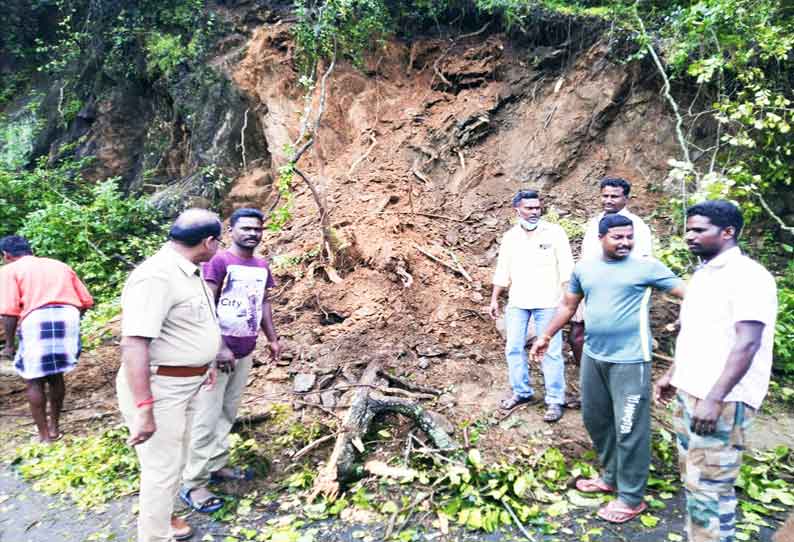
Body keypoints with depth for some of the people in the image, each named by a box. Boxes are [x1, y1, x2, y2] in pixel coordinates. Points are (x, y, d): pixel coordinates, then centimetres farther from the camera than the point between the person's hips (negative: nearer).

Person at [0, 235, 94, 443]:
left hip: (36, 321, -4)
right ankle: (54, 427, 32)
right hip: (69, 317, 5)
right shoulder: (60, 265, 25)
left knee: (34, 381, 13)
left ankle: (44, 435, 17)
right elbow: (86, 301, 18)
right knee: (55, 375, 22)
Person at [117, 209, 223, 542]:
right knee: (162, 468, 5)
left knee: (175, 460, 24)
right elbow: (133, 343, -31)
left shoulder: (188, 271, 6)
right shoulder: (156, 276, -26)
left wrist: (204, 361, 27)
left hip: (186, 384, 10)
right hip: (157, 388, -10)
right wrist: (143, 409, -32)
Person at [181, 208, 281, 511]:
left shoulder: (262, 267, 9)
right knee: (207, 417, -1)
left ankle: (216, 465, 27)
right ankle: (193, 483, 8)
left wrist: (272, 338, 13)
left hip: (245, 352, 7)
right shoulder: (219, 262, -12)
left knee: (228, 414, 14)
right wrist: (219, 347, -20)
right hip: (220, 350, -7)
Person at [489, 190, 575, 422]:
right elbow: (503, 271, 13)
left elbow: (566, 268, -6)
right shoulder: (510, 237, 7)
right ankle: (521, 391, 25)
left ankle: (555, 400, 11)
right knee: (514, 348, 8)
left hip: (547, 301, -4)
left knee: (551, 351, -1)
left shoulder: (554, 232, -4)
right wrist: (494, 299, 11)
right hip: (517, 301, 4)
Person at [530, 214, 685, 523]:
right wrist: (547, 336, 19)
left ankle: (631, 498, 20)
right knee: (595, 419, 18)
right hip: (593, 357, 6)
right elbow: (568, 305, 17)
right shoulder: (584, 268, 7)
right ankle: (610, 478, 39)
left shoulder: (646, 267, -6)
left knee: (629, 429, 2)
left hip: (630, 361, -5)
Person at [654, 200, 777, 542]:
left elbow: (747, 344, -20)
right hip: (689, 394, 9)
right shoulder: (702, 274, 13)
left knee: (710, 487, -3)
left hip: (723, 402, -9)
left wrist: (715, 398, -24)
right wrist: (673, 375, 20)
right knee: (692, 479, 16)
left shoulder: (748, 275, -13)